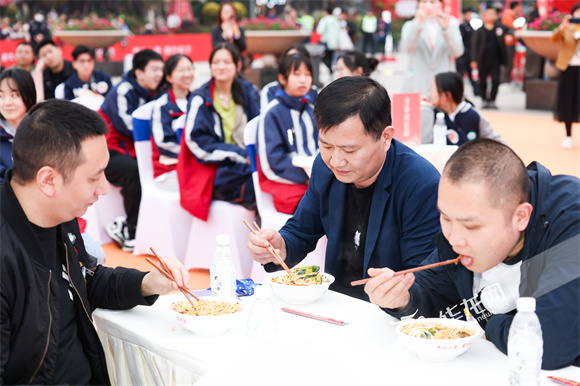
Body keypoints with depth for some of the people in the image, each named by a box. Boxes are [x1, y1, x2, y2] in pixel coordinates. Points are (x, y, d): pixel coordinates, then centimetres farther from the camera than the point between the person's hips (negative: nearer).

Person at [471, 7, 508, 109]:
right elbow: (474, 46, 0)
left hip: (495, 61, 1)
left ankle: (492, 100, 6)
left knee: (496, 81, -7)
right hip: (482, 61, -1)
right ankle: (484, 100, 17)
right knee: (482, 81, 5)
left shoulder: (499, 29, 10)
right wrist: (474, 60, -7)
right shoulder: (479, 31, 4)